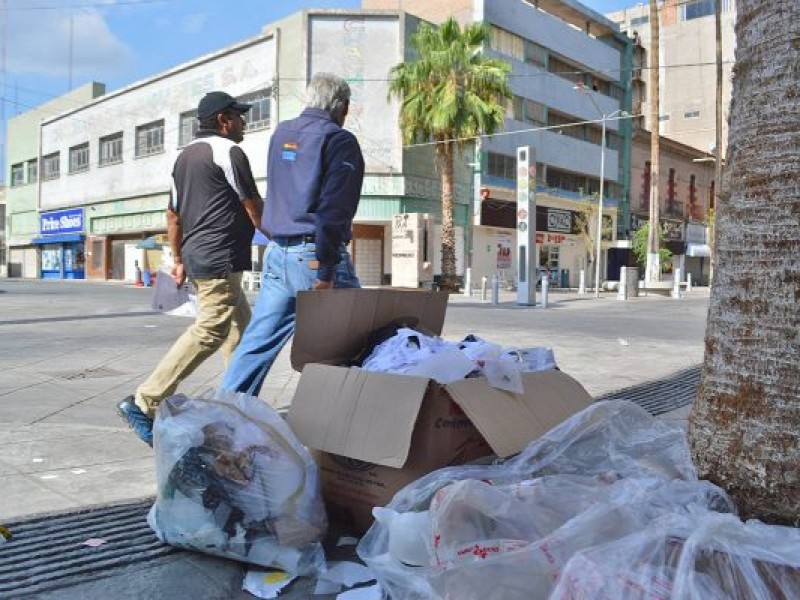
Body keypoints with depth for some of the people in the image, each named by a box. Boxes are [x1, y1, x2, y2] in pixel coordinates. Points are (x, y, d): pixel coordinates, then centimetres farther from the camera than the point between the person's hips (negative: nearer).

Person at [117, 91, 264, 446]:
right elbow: (254, 208, -5)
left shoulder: (186, 155, 20)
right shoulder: (228, 151, -7)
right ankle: (144, 403, -13)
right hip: (221, 258, -10)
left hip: (196, 256, 10)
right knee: (209, 332, -12)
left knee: (240, 328, 15)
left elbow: (173, 214, 20)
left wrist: (179, 260, 24)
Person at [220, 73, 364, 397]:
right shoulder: (339, 140, -7)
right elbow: (333, 210, -16)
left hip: (277, 253, 7)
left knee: (256, 342, 9)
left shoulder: (280, 133, 15)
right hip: (315, 256, -7)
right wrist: (326, 272, -18)